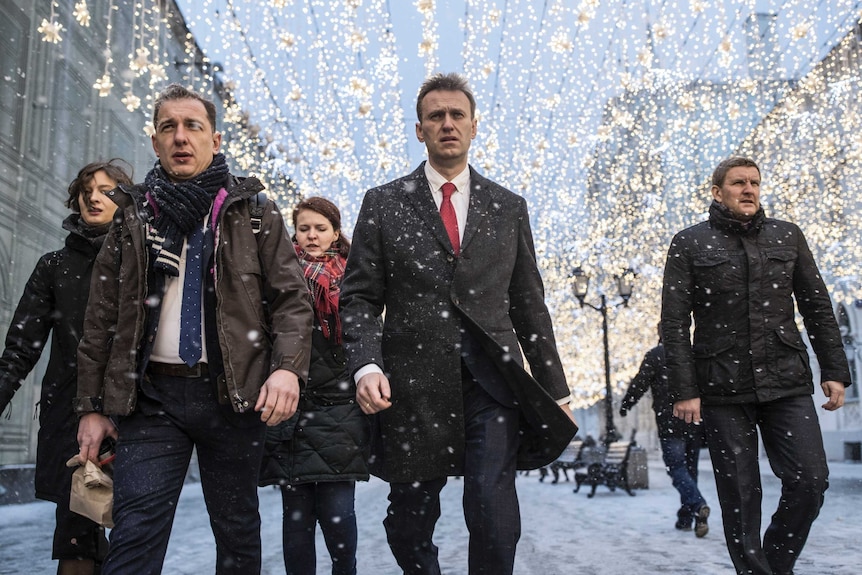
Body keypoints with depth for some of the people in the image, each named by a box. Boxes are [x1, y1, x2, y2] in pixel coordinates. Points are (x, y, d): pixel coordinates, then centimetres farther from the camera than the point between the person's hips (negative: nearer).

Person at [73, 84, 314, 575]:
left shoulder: (255, 213, 6)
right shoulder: (134, 217, 12)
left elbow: (292, 298, -1)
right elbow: (102, 319, 12)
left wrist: (288, 366, -19)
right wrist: (92, 406, 7)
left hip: (234, 395, -1)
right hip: (152, 394, 1)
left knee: (238, 531, 9)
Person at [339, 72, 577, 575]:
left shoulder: (509, 208, 13)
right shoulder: (384, 204, 8)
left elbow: (529, 304, 14)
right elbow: (360, 298, 3)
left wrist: (555, 390, 11)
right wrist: (366, 365, -14)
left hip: (492, 381, 1)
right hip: (413, 385, 0)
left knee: (494, 511, -10)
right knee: (412, 519, 9)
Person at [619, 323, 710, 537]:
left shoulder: (655, 355, -2)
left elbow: (640, 383, -7)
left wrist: (624, 406, 6)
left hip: (670, 424, -5)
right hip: (696, 422, 5)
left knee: (677, 467, -4)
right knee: (690, 468, 12)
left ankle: (698, 504, -27)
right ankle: (686, 517, 15)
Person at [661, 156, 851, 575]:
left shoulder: (787, 236, 10)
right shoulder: (689, 244, 2)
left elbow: (817, 307, 13)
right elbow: (674, 323, -2)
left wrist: (834, 370, 6)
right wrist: (683, 390, -8)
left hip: (786, 382, 3)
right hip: (722, 389, -2)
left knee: (810, 481, -2)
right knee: (739, 492, 2)